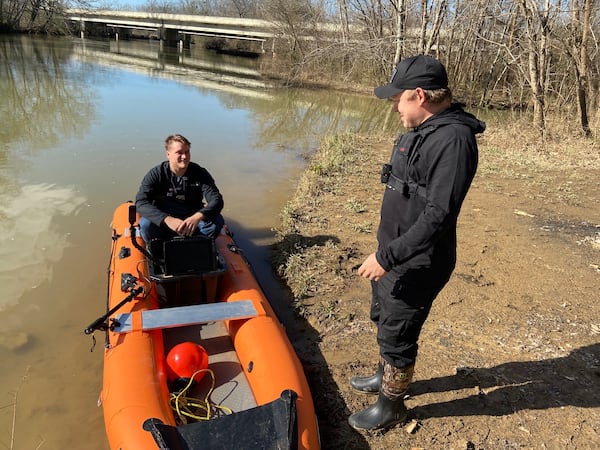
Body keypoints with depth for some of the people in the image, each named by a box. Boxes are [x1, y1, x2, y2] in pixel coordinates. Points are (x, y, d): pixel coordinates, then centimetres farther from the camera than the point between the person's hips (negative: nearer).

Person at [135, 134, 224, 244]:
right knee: (146, 223, -31)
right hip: (163, 222, -1)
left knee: (217, 220, -25)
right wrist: (167, 219, -38)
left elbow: (217, 200, -16)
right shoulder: (156, 174, -9)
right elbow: (141, 202, -20)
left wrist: (198, 217, -38)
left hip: (192, 222, 1)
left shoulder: (200, 173, -7)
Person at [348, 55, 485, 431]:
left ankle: (391, 408, 31)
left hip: (416, 264, -10)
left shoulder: (453, 139, -25)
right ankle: (385, 376, 50)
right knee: (383, 319, 25)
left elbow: (438, 216, -30)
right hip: (393, 252, 10)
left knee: (397, 336, 8)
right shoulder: (421, 130, 6)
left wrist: (388, 257, -27)